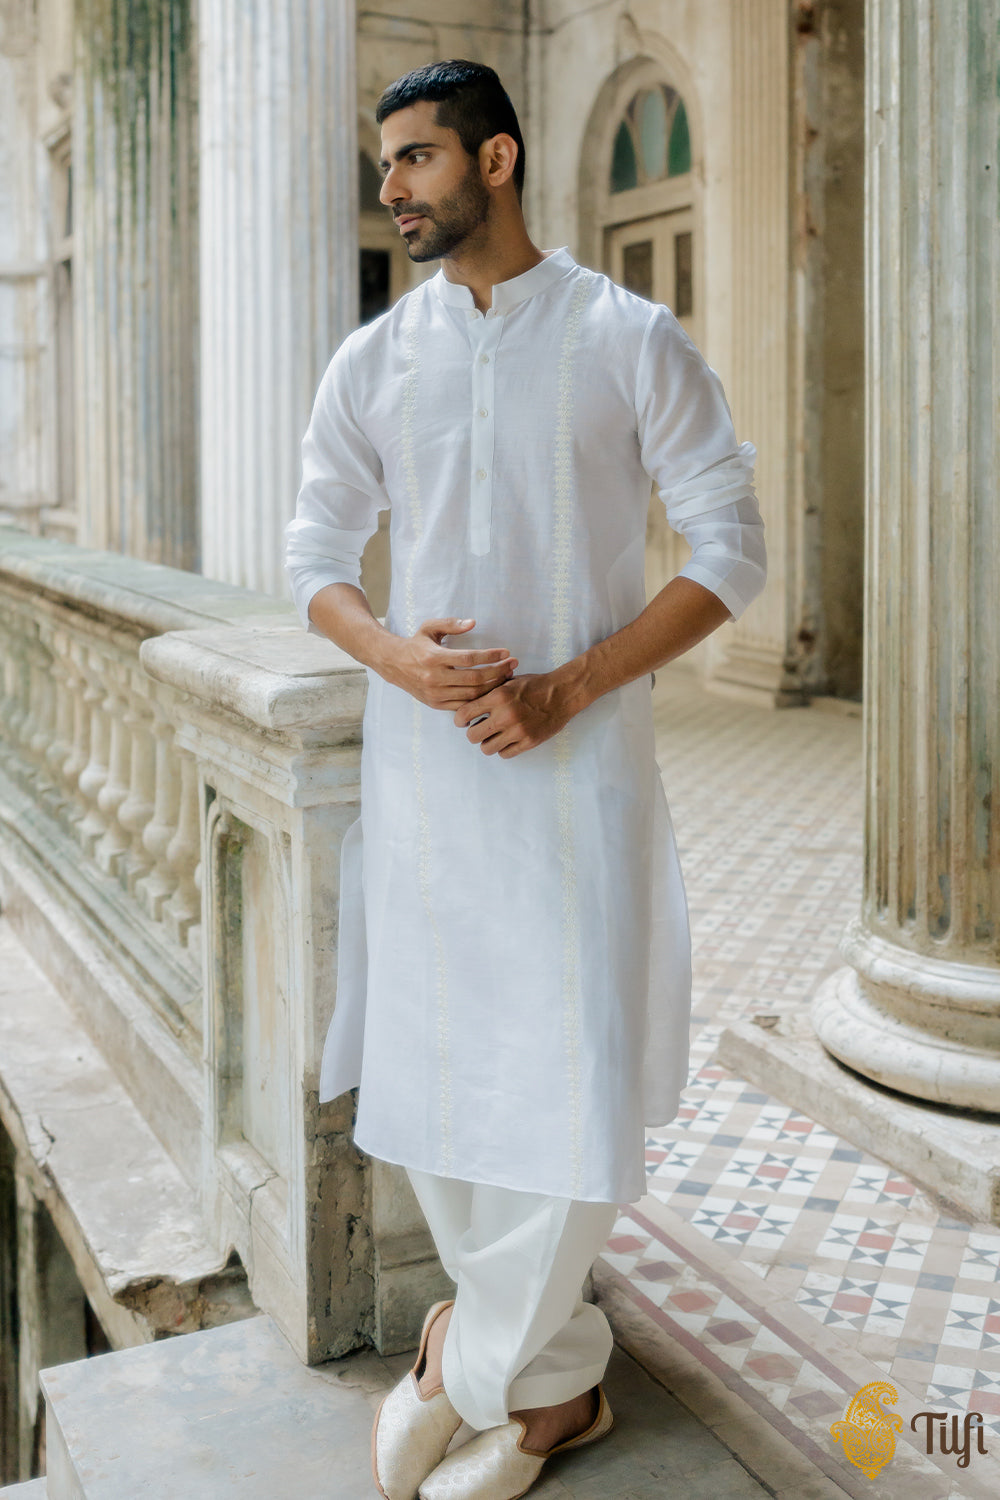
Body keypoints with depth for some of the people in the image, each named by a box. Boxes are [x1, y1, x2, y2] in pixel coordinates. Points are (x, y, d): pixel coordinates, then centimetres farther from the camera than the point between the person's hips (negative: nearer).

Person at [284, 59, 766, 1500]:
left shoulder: (631, 340, -1)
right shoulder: (371, 361, 10)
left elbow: (731, 548, -4)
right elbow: (315, 554, 12)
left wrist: (563, 689, -14)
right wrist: (397, 656, -11)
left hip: (578, 759, -3)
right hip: (419, 759, 4)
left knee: (576, 1093, -3)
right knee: (424, 1078, 8)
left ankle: (475, 1359, 22)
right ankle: (551, 1377, 28)